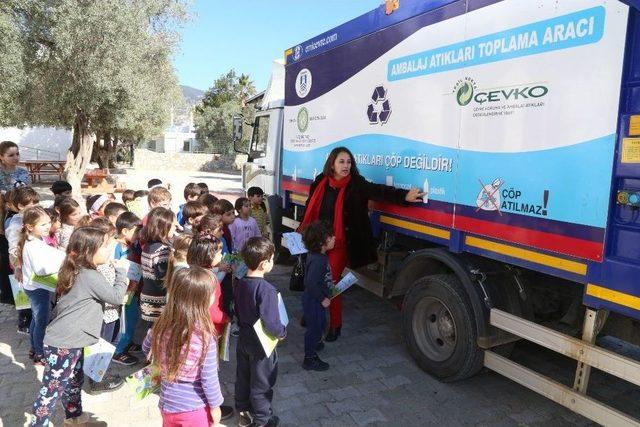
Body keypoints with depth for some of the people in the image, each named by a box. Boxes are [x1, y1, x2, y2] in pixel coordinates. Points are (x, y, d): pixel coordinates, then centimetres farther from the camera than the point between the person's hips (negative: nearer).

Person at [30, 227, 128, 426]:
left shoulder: (78, 272, 7)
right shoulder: (91, 277, -21)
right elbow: (116, 297, -14)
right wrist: (121, 271, -6)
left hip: (68, 342, 10)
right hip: (63, 345, -10)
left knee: (75, 380, 24)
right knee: (52, 388, 3)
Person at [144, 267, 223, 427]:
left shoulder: (163, 325, -12)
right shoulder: (205, 336, -26)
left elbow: (146, 347, 8)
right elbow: (209, 379, -20)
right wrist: (215, 406, -5)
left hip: (168, 404, 4)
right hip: (195, 408, -4)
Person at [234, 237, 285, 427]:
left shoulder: (240, 284, -6)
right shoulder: (266, 290, -30)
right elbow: (271, 323, -30)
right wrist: (282, 332, -12)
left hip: (243, 339, 7)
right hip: (261, 344, -7)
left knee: (243, 377, 23)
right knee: (261, 383, 13)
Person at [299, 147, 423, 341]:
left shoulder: (356, 184, -10)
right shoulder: (321, 183, 0)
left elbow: (379, 191, -23)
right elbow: (310, 209, 9)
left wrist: (404, 195, -37)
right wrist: (303, 233, 9)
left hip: (339, 244, -3)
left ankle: (335, 325, 19)